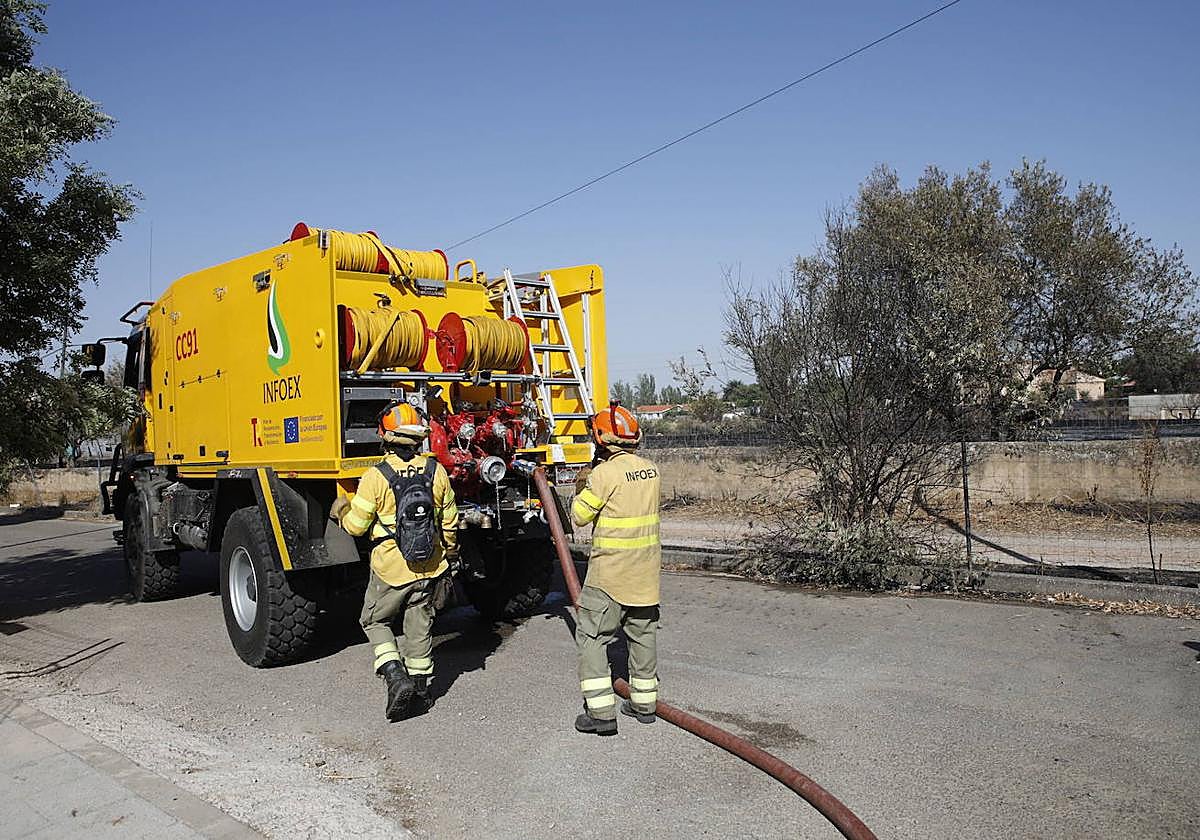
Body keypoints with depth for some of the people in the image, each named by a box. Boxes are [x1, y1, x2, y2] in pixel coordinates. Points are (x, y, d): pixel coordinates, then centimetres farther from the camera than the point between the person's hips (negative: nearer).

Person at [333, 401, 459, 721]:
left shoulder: (376, 477, -17)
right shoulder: (436, 471, -5)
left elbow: (356, 526, -9)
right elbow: (449, 522, 5)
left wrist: (342, 510, 13)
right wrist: (450, 554, 22)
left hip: (390, 569, -3)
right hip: (430, 567, 4)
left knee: (374, 621, 17)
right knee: (419, 626, 17)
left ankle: (396, 676, 0)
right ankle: (420, 689, 24)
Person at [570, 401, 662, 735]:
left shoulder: (605, 473, -18)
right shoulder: (650, 470, 4)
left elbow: (580, 516, -8)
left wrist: (581, 491, 10)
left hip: (610, 571, -7)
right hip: (646, 570, 7)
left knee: (591, 636, 1)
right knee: (642, 633, 17)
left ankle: (601, 711, -1)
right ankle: (644, 702, 28)